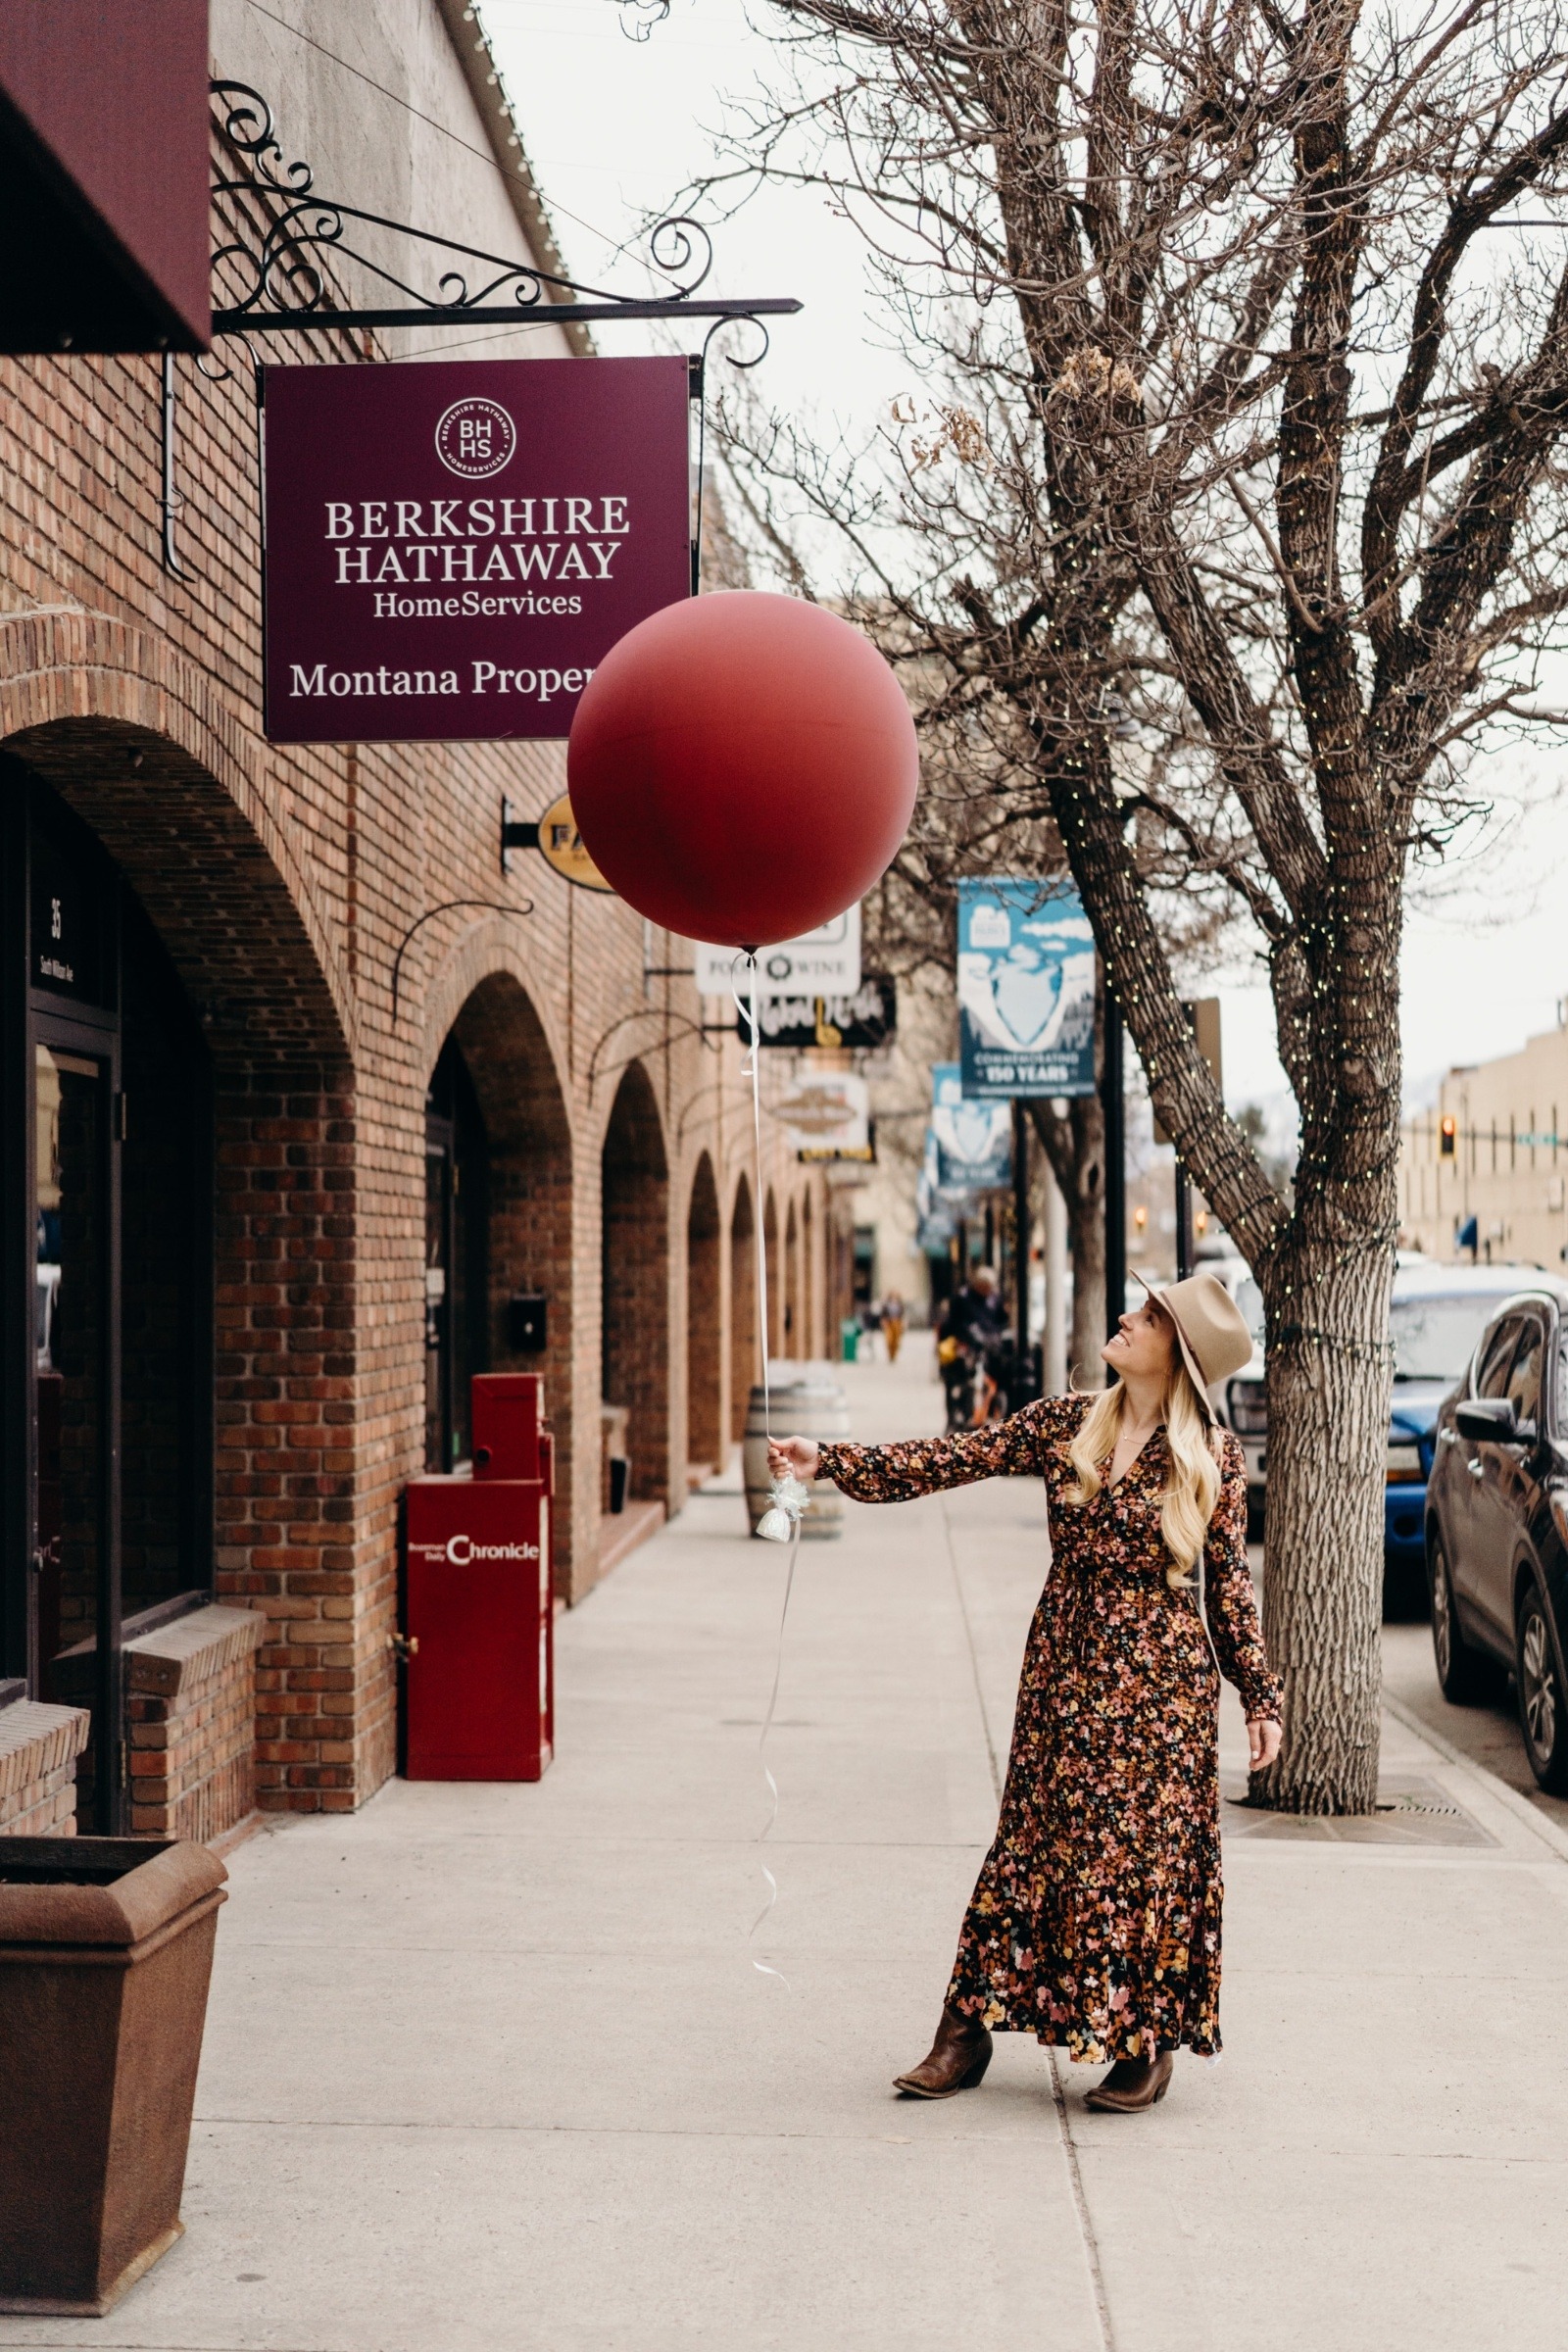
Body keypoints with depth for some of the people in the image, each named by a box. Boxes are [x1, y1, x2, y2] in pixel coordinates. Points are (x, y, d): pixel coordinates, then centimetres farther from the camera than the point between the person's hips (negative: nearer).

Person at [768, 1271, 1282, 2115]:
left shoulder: (1213, 1456, -3)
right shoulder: (1062, 1425, 3)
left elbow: (1230, 1583, 1)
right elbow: (954, 1458, -1)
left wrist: (1259, 1695, 1)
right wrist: (831, 1461, -9)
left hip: (1160, 1680, -3)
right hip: (1063, 1671, 3)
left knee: (1150, 1852, 1)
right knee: (1032, 1842, 6)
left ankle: (1147, 2045, 16)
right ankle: (966, 2031, 13)